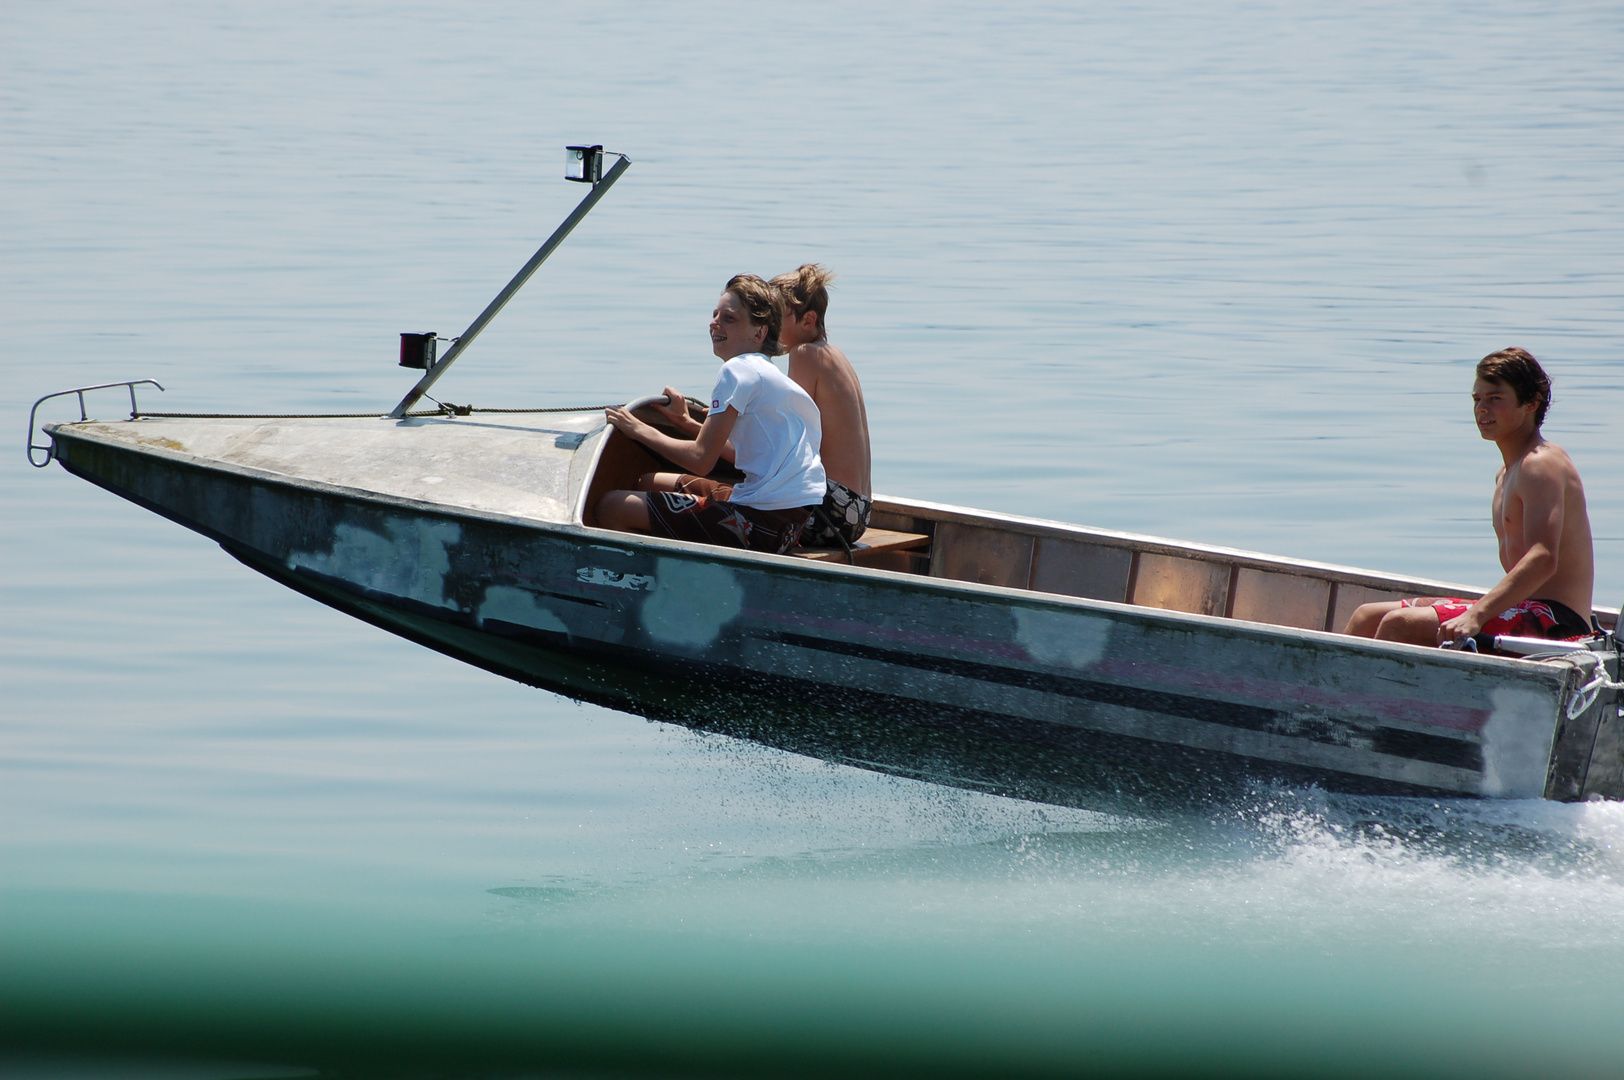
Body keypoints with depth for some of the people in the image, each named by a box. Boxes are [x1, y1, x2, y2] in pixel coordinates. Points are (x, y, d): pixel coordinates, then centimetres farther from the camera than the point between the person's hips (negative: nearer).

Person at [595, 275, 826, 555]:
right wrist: (687, 423, 25)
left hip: (764, 523, -11)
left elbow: (701, 460, -16)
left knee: (612, 507, -11)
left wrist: (640, 430, -3)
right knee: (648, 482, 26)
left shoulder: (738, 370, -12)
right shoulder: (767, 373, 17)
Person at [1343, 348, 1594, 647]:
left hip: (1551, 623, -10)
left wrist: (1476, 616, -36)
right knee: (1369, 616, 10)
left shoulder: (1542, 464, -12)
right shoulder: (1507, 474, 20)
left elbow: (1543, 559, -27)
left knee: (1400, 623, -23)